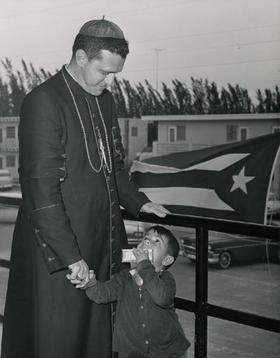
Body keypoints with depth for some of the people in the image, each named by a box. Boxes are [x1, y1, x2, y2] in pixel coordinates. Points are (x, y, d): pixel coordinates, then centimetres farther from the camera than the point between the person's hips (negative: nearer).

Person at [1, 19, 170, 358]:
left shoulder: (104, 100, 11)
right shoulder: (43, 101, -15)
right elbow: (41, 187, -19)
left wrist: (137, 201, 11)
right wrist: (69, 255, -20)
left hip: (103, 245, 7)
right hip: (58, 247, -7)